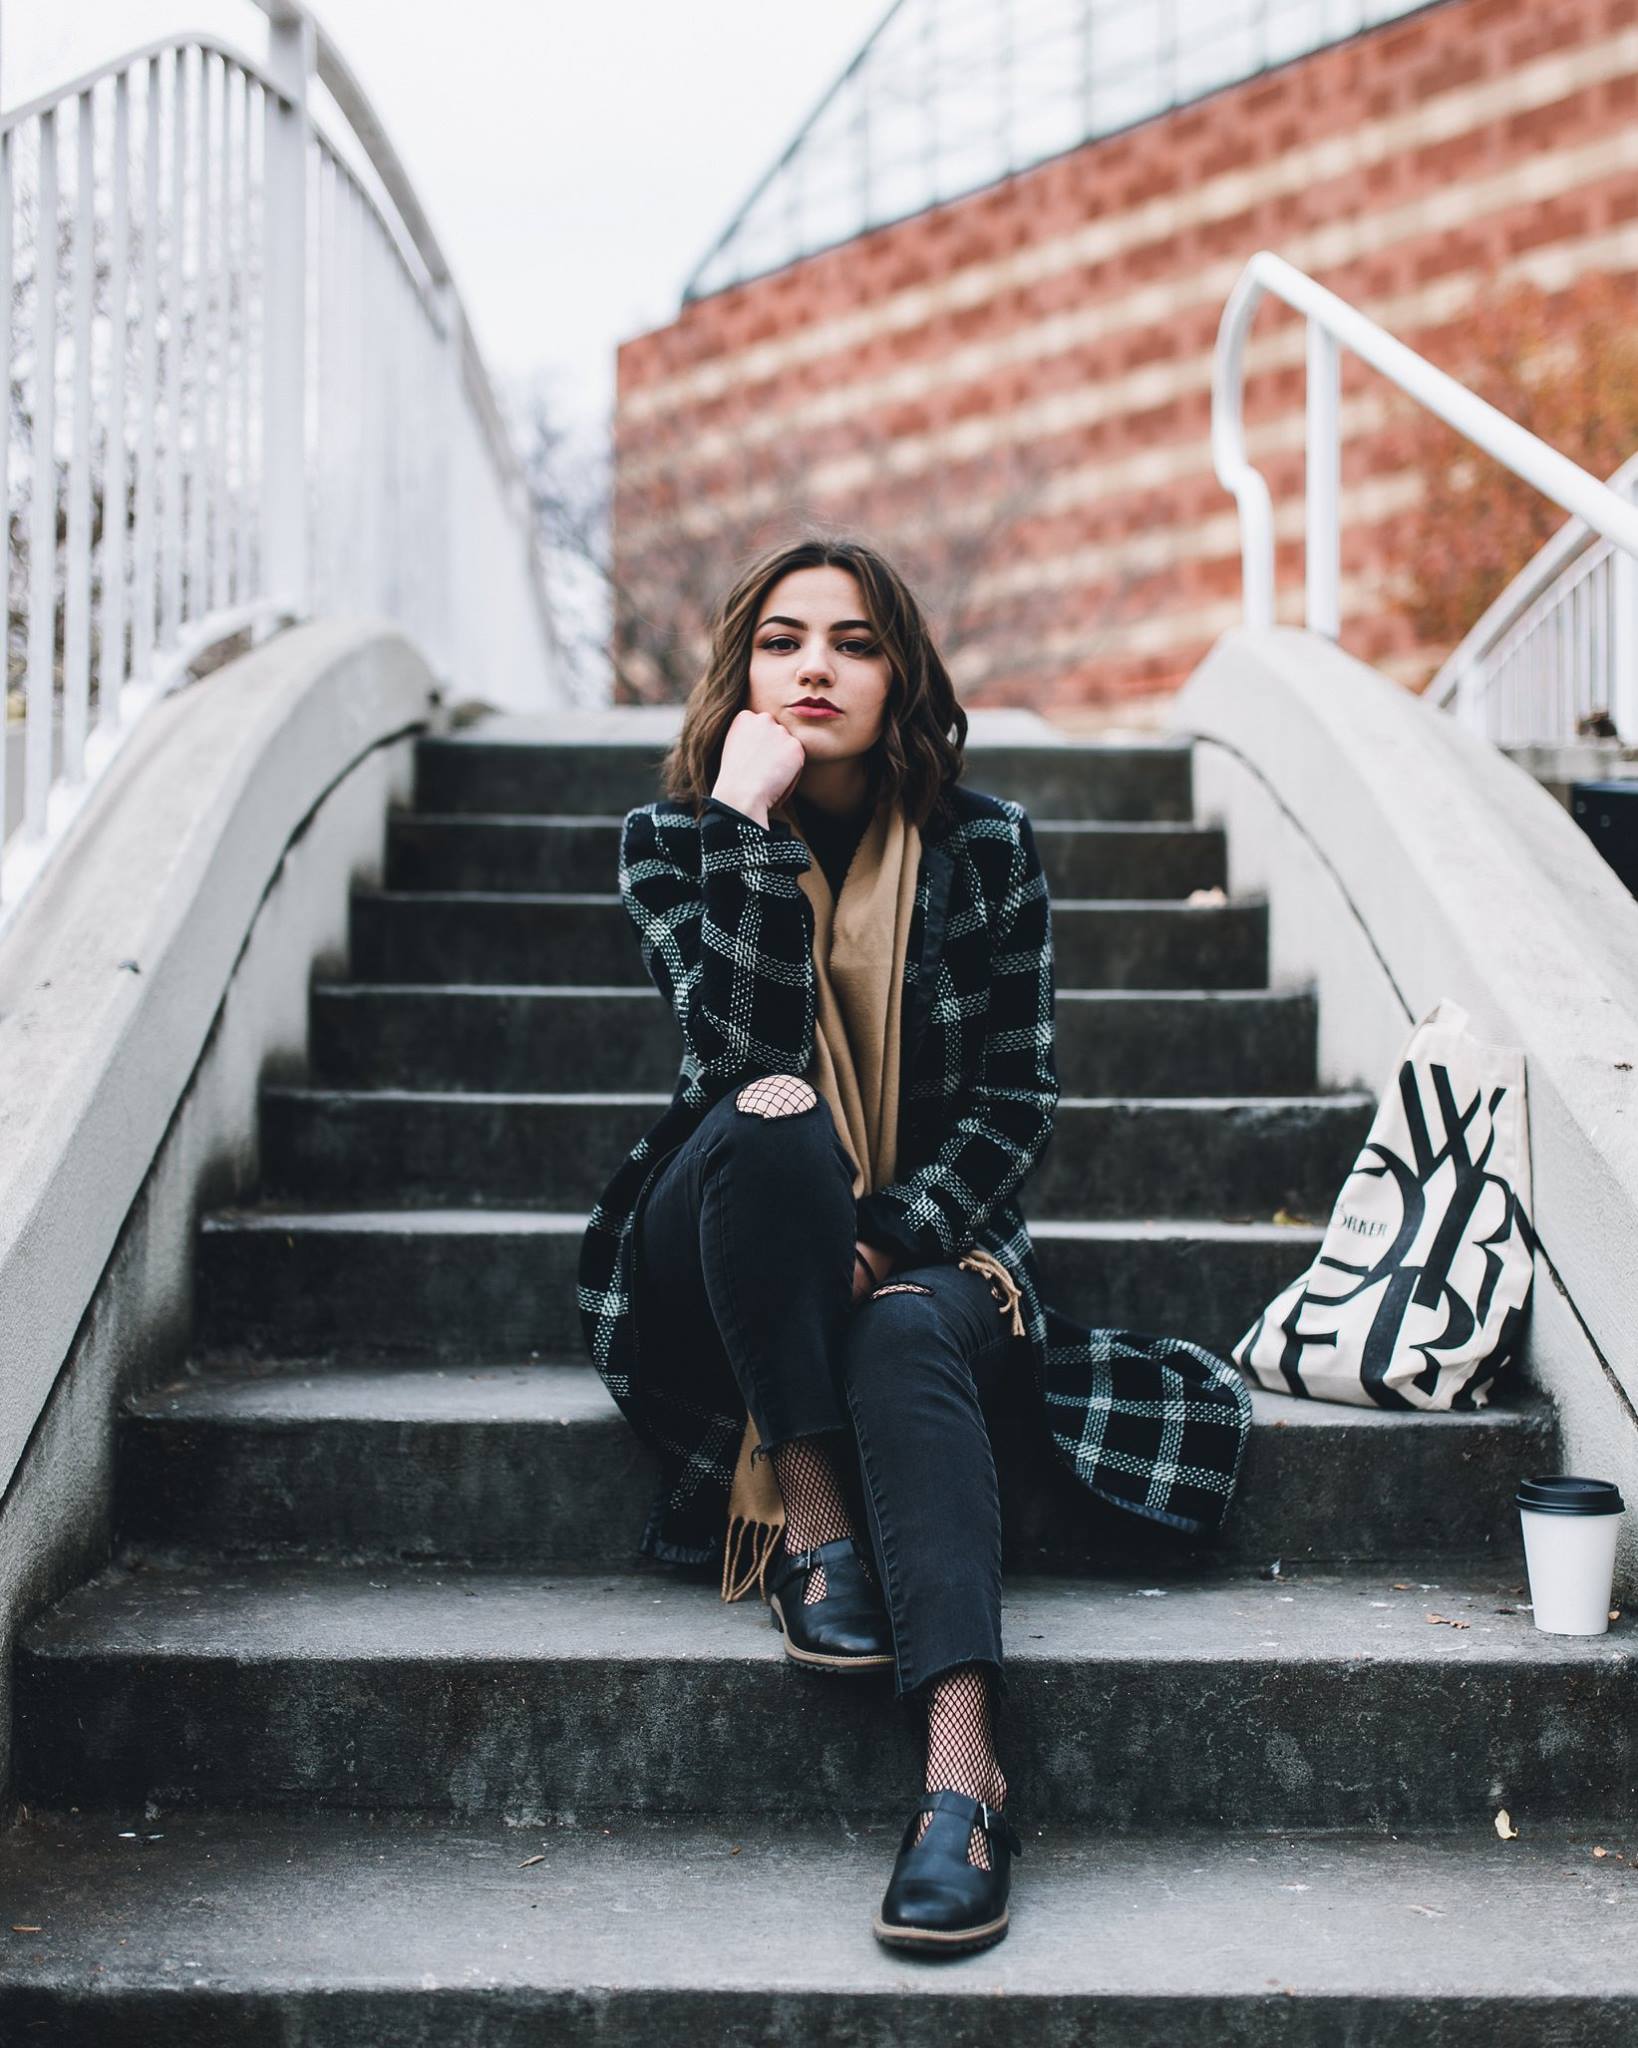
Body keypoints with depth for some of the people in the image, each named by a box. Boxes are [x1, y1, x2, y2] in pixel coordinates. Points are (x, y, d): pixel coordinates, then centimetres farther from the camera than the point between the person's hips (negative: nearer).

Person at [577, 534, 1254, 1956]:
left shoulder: (985, 845, 2)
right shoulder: (671, 841, 0)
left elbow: (1018, 1097, 0)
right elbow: (746, 1048, -17)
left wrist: (894, 1241, -15)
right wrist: (751, 822, -21)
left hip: (927, 1242, 0)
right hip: (718, 1274, 0)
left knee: (907, 1340, -36)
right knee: (773, 1126, -34)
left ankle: (964, 1770, -49)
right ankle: (815, 1520, -27)